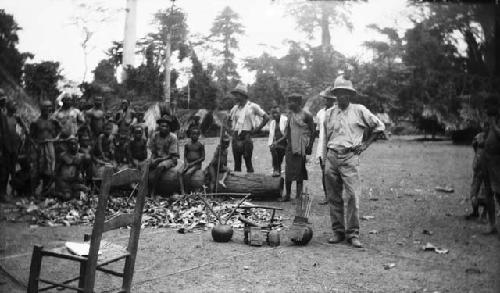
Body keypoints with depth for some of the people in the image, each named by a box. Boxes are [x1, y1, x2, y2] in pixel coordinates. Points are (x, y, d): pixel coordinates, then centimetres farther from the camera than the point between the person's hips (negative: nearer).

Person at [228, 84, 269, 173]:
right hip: (236, 137, 5)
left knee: (248, 162, -6)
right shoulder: (235, 108, 14)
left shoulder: (252, 106, -1)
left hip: (246, 136, -5)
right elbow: (229, 119, 28)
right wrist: (232, 128, 13)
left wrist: (257, 129, -5)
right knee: (237, 162, 7)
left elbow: (266, 118, 0)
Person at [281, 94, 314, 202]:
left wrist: (309, 146, -9)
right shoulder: (290, 114, 11)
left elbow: (312, 132, -5)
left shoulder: (306, 116, -6)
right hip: (290, 146, 5)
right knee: (288, 171, 2)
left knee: (300, 173, 1)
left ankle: (299, 195, 9)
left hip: (301, 147, -5)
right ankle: (287, 194, 10)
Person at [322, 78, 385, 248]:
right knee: (333, 197, 5)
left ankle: (353, 233, -1)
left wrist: (366, 144, 5)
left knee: (352, 195, -9)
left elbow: (379, 126, 12)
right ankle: (338, 231, 15)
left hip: (349, 157, -3)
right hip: (331, 157, 3)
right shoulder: (329, 113, 14)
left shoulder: (359, 111, 5)